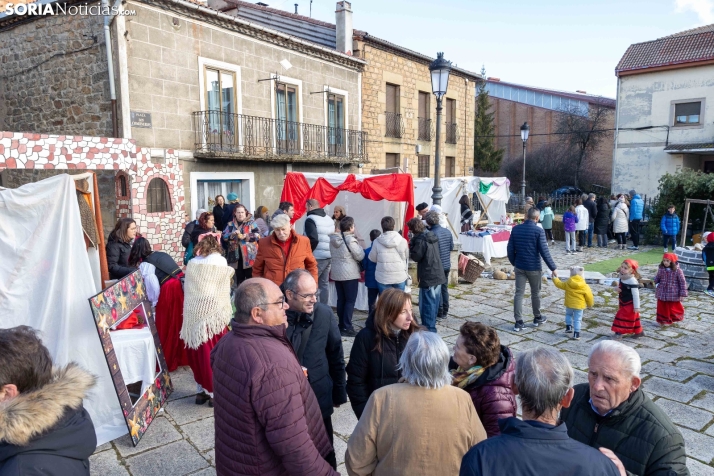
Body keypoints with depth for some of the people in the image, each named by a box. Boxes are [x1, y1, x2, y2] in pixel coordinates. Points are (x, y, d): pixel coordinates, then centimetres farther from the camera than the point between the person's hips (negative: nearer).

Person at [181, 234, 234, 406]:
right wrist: (226, 314, 6)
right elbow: (224, 291, -3)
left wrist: (191, 312, 15)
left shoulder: (192, 264, 6)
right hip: (213, 313, -4)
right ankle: (214, 392, 10)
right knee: (213, 354, 4)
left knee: (197, 353, 12)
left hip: (194, 314, 4)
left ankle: (201, 390, 21)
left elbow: (188, 290, 9)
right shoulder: (220, 261, -4)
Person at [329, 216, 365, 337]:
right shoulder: (350, 240, -17)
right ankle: (346, 328, -1)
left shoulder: (333, 239, 4)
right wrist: (359, 246, 4)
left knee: (341, 299, 13)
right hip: (350, 274, -7)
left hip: (336, 273, 7)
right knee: (350, 300, -1)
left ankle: (342, 325, 20)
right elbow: (360, 256, -11)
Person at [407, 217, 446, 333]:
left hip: (428, 277, -9)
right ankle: (432, 325, 28)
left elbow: (415, 257, -15)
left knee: (427, 303, -4)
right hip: (438, 274, 9)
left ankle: (429, 329, -1)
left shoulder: (420, 239, -17)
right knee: (434, 301, 16)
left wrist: (411, 245, -1)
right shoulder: (433, 236, 10)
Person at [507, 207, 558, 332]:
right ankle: (537, 318, 32)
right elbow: (544, 251, -14)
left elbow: (510, 249, 3)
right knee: (535, 293, 15)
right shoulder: (538, 231, -14)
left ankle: (519, 322, 3)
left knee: (519, 293, 5)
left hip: (519, 267, 3)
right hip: (533, 268, -3)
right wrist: (553, 268, -6)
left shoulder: (515, 229, -2)